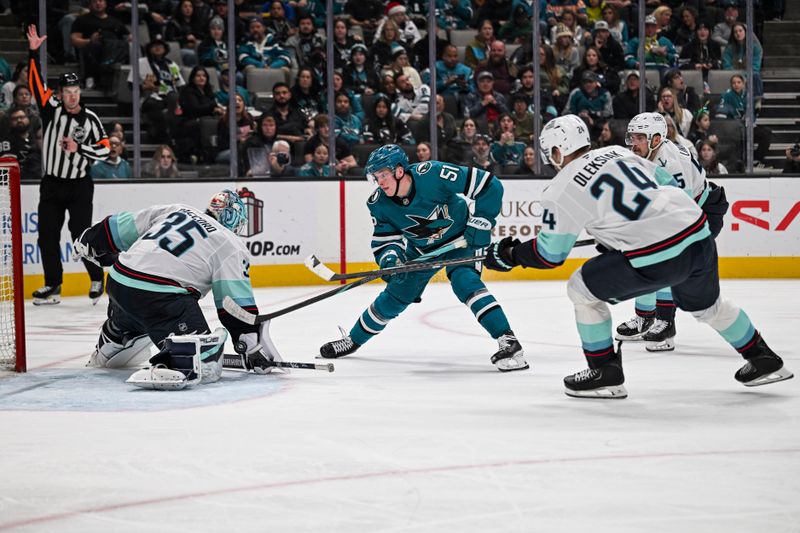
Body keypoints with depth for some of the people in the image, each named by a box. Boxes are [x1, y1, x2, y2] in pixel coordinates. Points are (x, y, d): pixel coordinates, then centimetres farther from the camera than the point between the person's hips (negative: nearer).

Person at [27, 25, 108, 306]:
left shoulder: (90, 119, -5)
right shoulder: (51, 109, -1)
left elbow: (104, 149, -2)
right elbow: (35, 82, -8)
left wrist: (79, 149, -16)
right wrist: (34, 52, -18)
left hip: (79, 186, -3)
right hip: (51, 185, 3)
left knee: (81, 234, -7)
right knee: (47, 236, 3)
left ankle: (97, 279, 10)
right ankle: (53, 285, 11)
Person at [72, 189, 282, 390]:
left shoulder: (175, 210, 20)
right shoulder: (232, 246, 4)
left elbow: (121, 227, 24)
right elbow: (238, 306, -2)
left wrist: (90, 241, 41)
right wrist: (254, 348, 4)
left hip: (117, 282, 8)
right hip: (160, 296, -8)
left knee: (129, 317, 42)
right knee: (205, 360, -14)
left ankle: (103, 353, 67)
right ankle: (166, 368, -42)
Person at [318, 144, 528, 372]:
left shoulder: (432, 174, -34)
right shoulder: (379, 204, -18)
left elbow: (490, 186, -30)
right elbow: (384, 240, -7)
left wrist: (479, 224, -27)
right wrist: (390, 258, -30)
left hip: (459, 239, -5)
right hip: (420, 249, 5)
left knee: (465, 281, -30)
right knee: (394, 297, 9)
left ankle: (508, 342, -33)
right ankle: (353, 340, 33)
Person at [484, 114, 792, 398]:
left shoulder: (562, 191, -1)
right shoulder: (617, 152, 16)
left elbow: (550, 255, 5)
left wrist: (510, 254, 22)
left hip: (658, 258, -7)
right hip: (699, 236, 7)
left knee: (581, 289, 11)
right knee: (707, 305, 32)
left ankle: (606, 373, 13)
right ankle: (764, 360, 43)